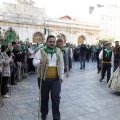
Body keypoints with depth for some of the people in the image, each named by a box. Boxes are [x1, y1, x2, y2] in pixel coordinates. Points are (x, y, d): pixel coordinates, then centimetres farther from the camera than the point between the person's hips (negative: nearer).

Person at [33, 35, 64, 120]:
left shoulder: (59, 51, 5)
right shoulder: (41, 51, -4)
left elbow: (61, 65, 11)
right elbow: (34, 62, -9)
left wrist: (61, 76, 9)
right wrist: (39, 62, -31)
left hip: (56, 79, 1)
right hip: (44, 79, -1)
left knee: (56, 97, 1)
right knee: (44, 97, 13)